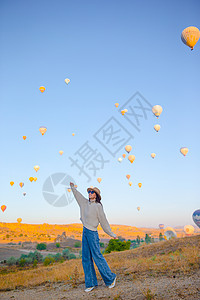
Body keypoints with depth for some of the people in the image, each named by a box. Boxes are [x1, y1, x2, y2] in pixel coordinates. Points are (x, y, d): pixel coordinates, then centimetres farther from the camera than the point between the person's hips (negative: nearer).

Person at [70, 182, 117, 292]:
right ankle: (90, 283, 17)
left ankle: (110, 278, 14)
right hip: (85, 232, 7)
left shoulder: (98, 206, -9)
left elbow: (103, 221, -4)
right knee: (86, 259, 8)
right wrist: (72, 187, 34)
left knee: (97, 257, -3)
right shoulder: (86, 203, 10)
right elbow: (78, 195, 26)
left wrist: (112, 234, -1)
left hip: (92, 233, -7)